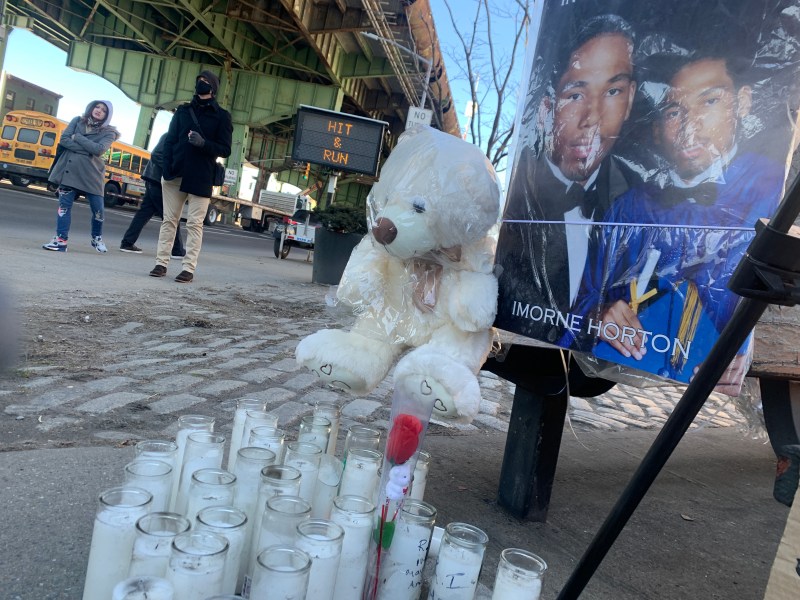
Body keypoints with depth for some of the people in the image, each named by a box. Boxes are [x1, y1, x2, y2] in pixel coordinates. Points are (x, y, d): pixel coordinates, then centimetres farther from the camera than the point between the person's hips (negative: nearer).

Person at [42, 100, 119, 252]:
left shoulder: (108, 132, 2)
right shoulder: (77, 121, 10)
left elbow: (99, 150, -15)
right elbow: (64, 139, -2)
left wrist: (77, 137, -9)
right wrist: (86, 149, -13)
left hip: (92, 174, -1)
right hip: (69, 170, 2)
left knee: (98, 210, -1)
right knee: (64, 205, -3)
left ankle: (97, 238, 23)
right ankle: (61, 240, 0)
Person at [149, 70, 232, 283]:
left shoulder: (221, 116, 5)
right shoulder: (183, 111, 15)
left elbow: (225, 150, -1)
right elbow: (169, 141, 9)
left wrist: (203, 143, -19)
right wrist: (166, 168, -6)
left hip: (201, 178, -3)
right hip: (175, 174, 3)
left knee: (194, 224, -4)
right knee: (169, 220, 5)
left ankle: (189, 268, -2)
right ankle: (161, 263, 9)